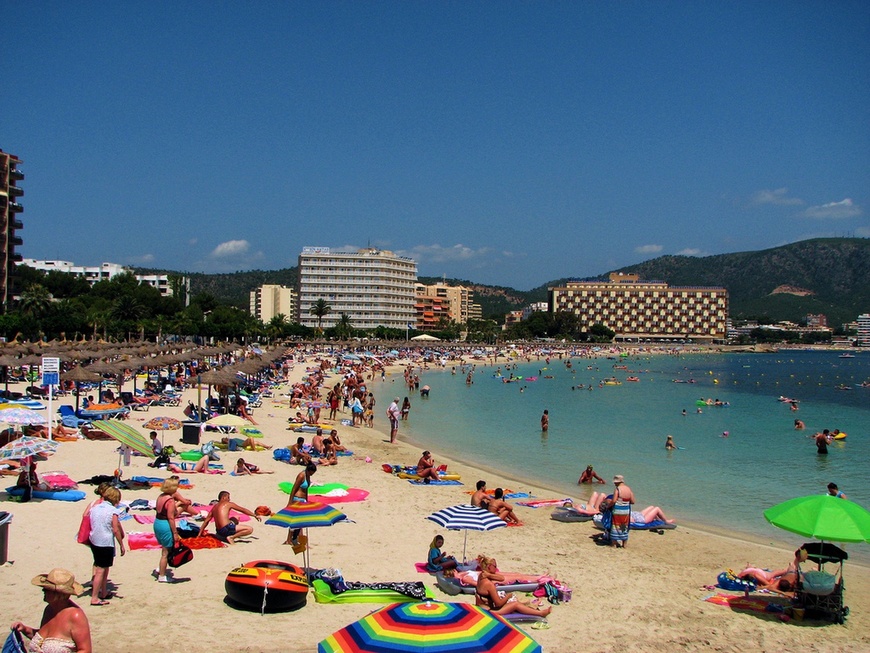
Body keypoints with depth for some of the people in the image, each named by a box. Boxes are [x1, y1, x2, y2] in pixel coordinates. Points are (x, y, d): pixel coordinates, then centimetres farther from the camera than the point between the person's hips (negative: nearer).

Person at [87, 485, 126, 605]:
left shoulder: (95, 508, 7)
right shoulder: (112, 510, -12)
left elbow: (90, 526, 13)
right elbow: (116, 530, -13)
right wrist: (121, 545, -7)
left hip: (94, 541, 7)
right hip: (106, 543, -7)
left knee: (104, 568, 20)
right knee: (101, 570, -3)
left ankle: (104, 593, 31)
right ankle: (94, 598, -2)